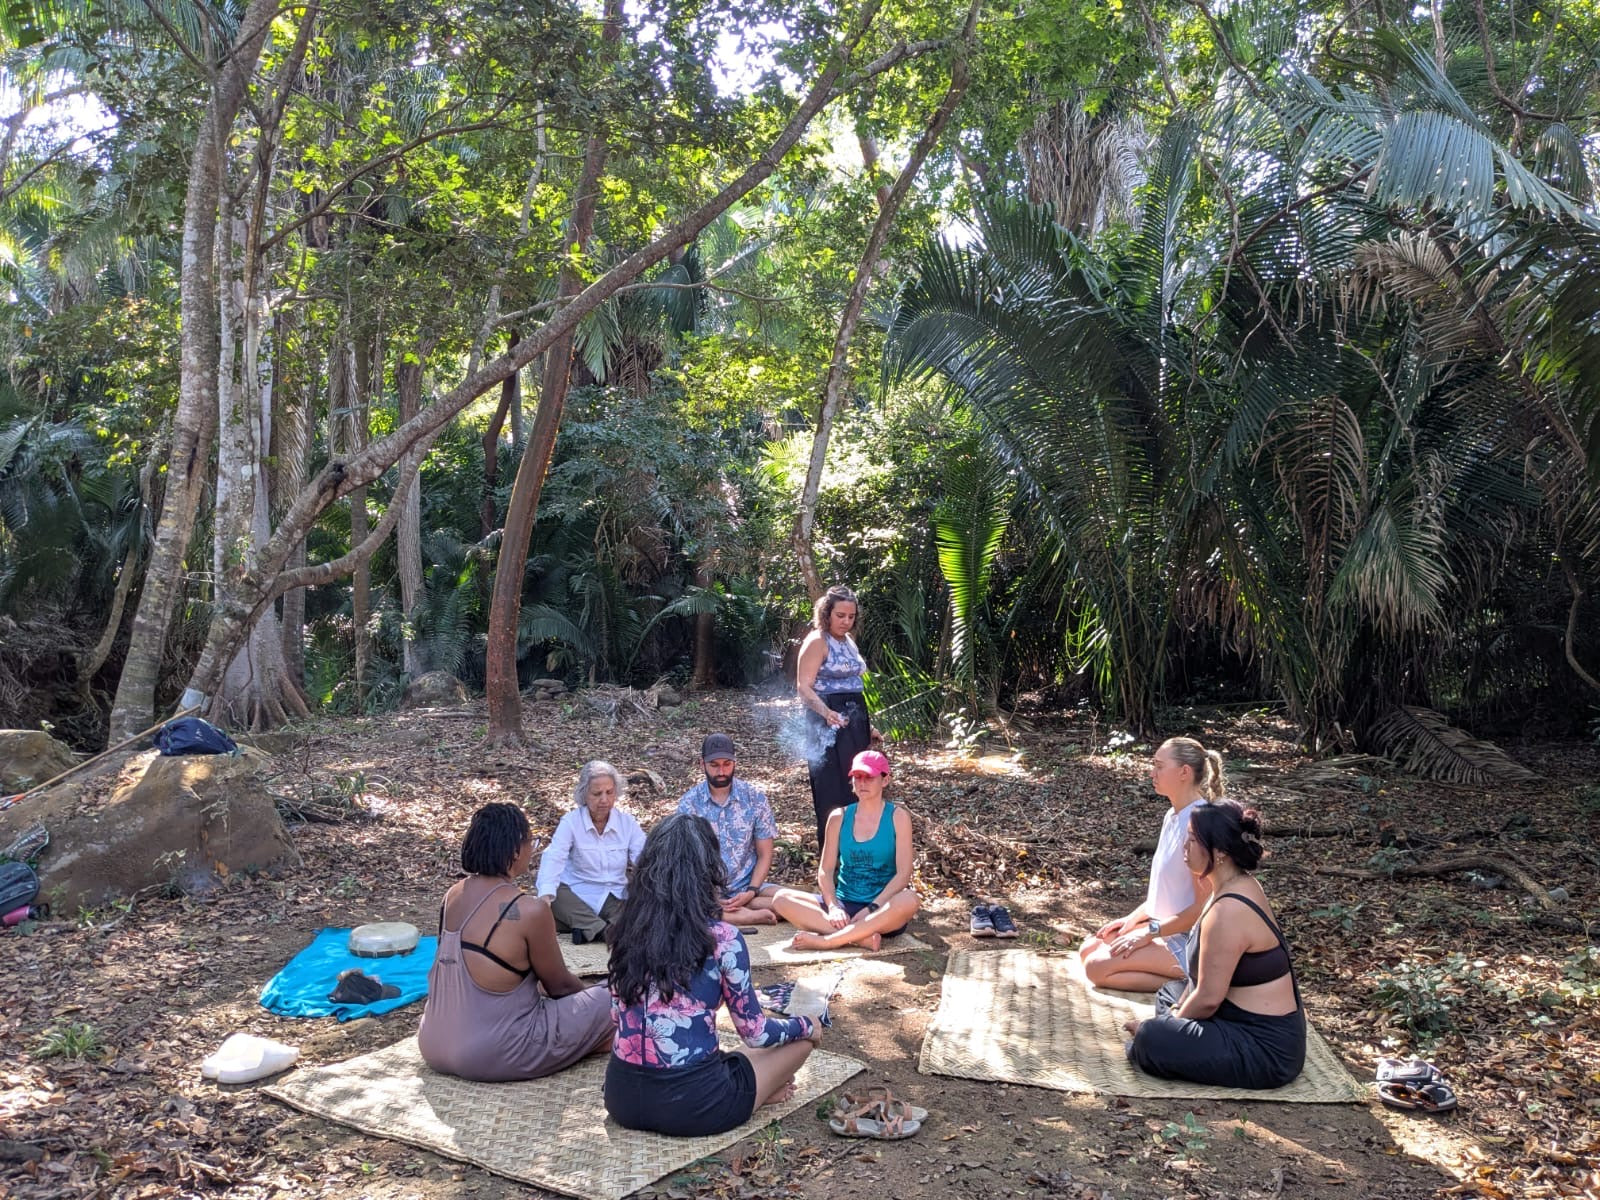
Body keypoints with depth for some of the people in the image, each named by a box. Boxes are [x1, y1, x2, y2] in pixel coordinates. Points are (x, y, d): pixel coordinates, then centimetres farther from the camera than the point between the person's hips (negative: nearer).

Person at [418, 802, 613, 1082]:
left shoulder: (453, 895, 2)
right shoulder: (529, 911, -19)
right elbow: (559, 985, -3)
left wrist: (539, 987, 26)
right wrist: (589, 993, 17)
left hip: (434, 1048, 7)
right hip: (490, 1057, -7)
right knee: (605, 1001, 4)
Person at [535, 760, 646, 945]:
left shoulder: (627, 821, -1)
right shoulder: (571, 822, -7)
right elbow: (553, 858, -22)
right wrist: (545, 894, -42)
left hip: (616, 898, 1)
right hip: (578, 897, -1)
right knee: (553, 895, -33)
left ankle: (589, 928, -25)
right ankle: (609, 930, -31)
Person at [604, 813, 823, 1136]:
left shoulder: (627, 929, -1)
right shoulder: (722, 939, -16)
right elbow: (756, 1033, -6)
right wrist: (807, 1025, 13)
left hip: (623, 1097, 5)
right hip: (691, 1105, -5)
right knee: (803, 1036, 15)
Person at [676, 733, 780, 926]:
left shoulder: (755, 798, 0)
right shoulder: (689, 802, -2)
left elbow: (765, 855, 4)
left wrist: (751, 892, -13)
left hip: (747, 886, 1)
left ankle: (720, 912, -17)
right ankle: (747, 915, -23)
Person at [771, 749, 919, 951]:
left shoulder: (898, 817, 0)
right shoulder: (839, 817, 7)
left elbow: (903, 873, -9)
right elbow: (825, 870, 4)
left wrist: (871, 909, -20)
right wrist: (833, 906, -15)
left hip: (882, 910, -3)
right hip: (844, 905, 3)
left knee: (909, 900, -37)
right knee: (782, 898, -19)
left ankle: (826, 940, -34)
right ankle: (861, 937, -31)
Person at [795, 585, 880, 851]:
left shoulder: (848, 642, 14)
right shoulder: (817, 642, -11)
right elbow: (804, 688, -18)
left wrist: (867, 725, 23)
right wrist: (826, 713, -34)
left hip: (854, 721, 8)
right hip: (829, 722, -8)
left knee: (854, 786, 12)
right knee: (833, 788, -4)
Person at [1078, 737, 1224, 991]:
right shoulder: (1173, 816, 8)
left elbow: (1204, 906, -22)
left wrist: (1149, 932, -18)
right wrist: (1132, 919, 8)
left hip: (1191, 941, -10)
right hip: (1165, 927, 10)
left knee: (1097, 967, -17)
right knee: (1089, 949, 5)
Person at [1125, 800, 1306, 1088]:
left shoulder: (1228, 911, -27)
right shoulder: (1240, 886, 5)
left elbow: (1209, 998, -22)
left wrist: (1168, 1024, -6)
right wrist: (1179, 1008, 7)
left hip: (1267, 1049, -11)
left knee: (1150, 1041, -26)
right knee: (1169, 992, 28)